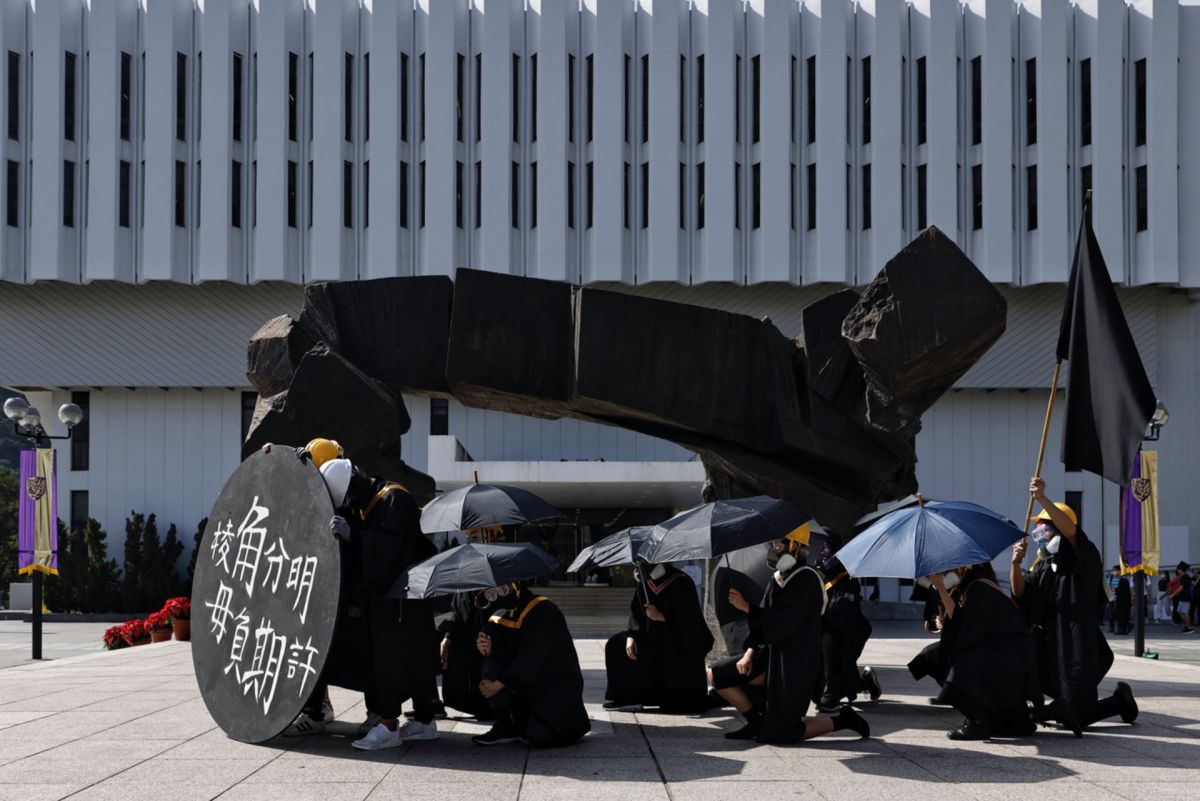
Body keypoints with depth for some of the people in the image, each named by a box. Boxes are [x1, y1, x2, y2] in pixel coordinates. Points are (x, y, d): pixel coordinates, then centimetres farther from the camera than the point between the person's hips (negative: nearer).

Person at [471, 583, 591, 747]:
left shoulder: (543, 611, -18)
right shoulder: (502, 615, 8)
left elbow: (531, 658, -24)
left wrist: (498, 684, -21)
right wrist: (488, 650, -17)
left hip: (559, 686, -7)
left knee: (540, 737, -27)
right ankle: (505, 726, -6)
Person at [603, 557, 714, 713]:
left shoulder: (681, 582, -21)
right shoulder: (644, 583, -1)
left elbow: (690, 619, -22)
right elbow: (636, 613, 4)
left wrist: (661, 616, -27)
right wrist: (631, 636, -12)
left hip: (681, 643, -7)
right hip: (655, 637, 7)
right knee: (616, 645, -4)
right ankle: (630, 698, 1)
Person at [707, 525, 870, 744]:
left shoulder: (806, 580, -17)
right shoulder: (777, 580, 10)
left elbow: (780, 625, -24)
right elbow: (763, 622, 13)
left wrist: (747, 607, -18)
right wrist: (750, 652, 0)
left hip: (796, 667, -8)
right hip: (771, 657, 9)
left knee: (777, 734, -6)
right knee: (716, 674, 1)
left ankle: (842, 720, 9)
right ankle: (756, 721, 12)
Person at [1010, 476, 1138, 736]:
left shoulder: (1081, 558, -8)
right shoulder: (1044, 565, 15)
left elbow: (1071, 530, -29)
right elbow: (1020, 592, 4)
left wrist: (1042, 499, -41)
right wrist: (1016, 564, -14)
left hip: (1078, 649, -7)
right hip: (1050, 645, 7)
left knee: (1075, 717, -7)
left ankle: (1120, 700, 22)